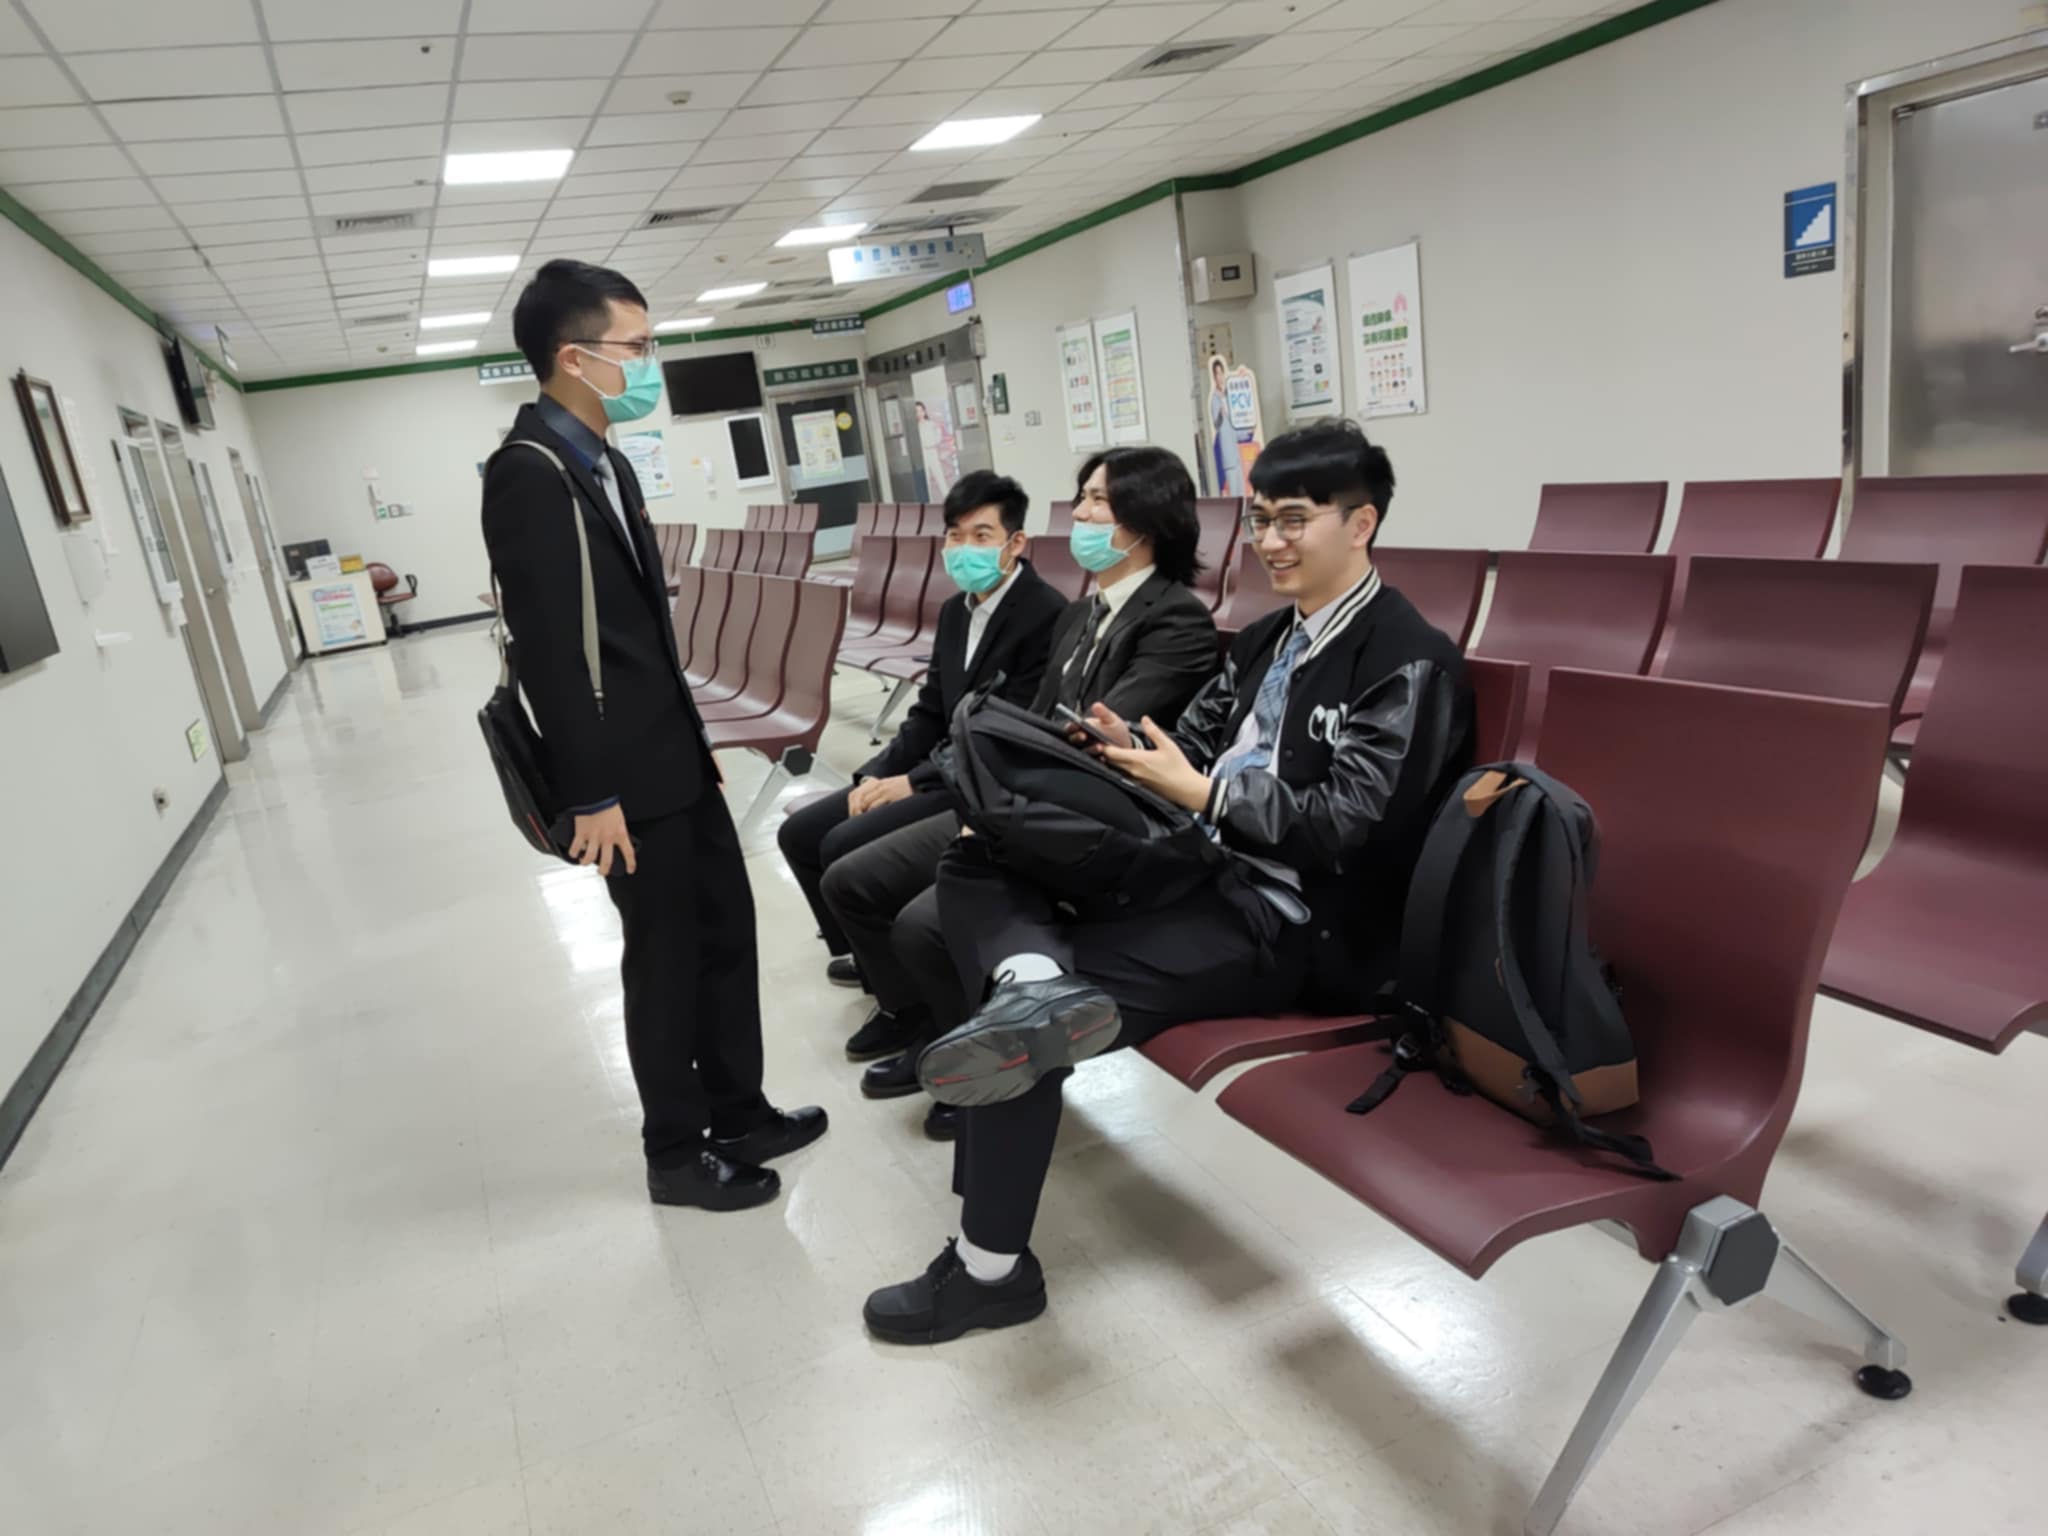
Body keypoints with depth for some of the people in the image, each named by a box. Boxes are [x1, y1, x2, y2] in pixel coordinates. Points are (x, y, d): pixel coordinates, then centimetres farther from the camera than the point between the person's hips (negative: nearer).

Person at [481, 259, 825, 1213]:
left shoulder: (604, 462, 12)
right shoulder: (527, 474, -17)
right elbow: (546, 648, -20)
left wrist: (692, 736, 17)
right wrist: (590, 794, -19)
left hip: (675, 750, 9)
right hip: (628, 771, -9)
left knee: (727, 929, 16)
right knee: (665, 956, 4)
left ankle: (738, 1111, 32)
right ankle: (676, 1153, 22)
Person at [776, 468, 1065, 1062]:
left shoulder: (1046, 615, -18)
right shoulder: (957, 610, 11)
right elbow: (929, 713, 14)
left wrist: (911, 782, -19)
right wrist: (876, 775, -3)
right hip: (945, 769, 9)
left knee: (846, 847, -22)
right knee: (801, 832, 2)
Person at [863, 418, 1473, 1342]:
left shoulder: (1410, 664, -10)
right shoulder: (1268, 638, 17)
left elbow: (1350, 828, -18)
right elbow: (1191, 749, 14)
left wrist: (1201, 792, -17)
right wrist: (1128, 751, -9)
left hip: (1290, 925, -9)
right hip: (1206, 873, 9)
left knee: (1019, 1030, -18)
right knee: (973, 866, -8)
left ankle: (991, 1269, -3)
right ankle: (1035, 984, -40)